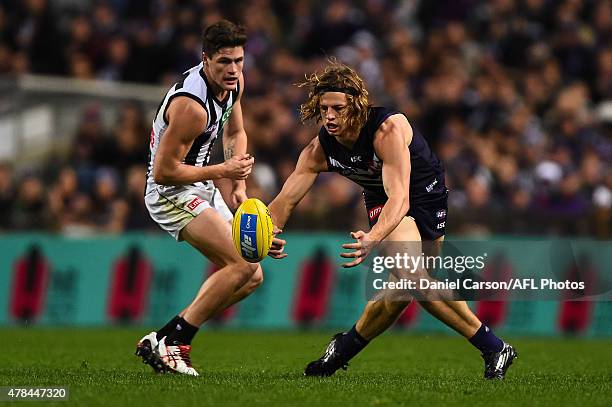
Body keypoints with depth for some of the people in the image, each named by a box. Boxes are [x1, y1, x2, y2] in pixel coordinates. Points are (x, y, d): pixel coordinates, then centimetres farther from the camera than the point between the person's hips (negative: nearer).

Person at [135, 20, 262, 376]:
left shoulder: (234, 82, 0)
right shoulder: (191, 104, -28)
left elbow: (236, 133, 20)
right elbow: (164, 171, -24)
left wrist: (240, 186, 8)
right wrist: (223, 171, -19)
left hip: (202, 188, 10)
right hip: (172, 192, -10)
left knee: (252, 277, 8)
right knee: (243, 265, -23)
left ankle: (170, 337, 5)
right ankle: (168, 343, -20)